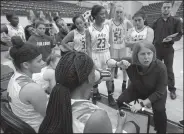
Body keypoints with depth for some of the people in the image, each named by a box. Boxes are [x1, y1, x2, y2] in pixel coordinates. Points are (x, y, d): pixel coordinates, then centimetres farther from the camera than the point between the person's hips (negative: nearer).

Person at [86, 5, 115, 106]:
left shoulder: (107, 27, -1)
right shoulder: (89, 30, -9)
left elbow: (110, 44, 5)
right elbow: (88, 47, -9)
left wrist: (111, 56, 2)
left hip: (106, 54, 3)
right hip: (95, 55, -2)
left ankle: (110, 96, 28)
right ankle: (95, 95, 31)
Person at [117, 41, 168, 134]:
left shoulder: (160, 67, -34)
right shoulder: (131, 63, -30)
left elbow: (159, 91, -26)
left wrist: (142, 103, -33)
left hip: (156, 93, -2)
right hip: (137, 89, 3)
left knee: (159, 110, -27)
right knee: (120, 101, -10)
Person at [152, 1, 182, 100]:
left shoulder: (176, 21, -1)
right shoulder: (156, 22, 4)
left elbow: (179, 35, -2)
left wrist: (172, 39, -22)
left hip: (168, 49, -2)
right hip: (157, 48, 2)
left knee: (169, 70, 5)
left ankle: (172, 90, 21)